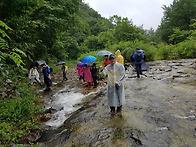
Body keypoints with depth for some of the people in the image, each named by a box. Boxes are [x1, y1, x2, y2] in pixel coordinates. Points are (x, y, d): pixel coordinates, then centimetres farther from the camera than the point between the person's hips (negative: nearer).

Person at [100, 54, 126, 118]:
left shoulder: (120, 66, -5)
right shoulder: (108, 67, 2)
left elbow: (123, 75, -7)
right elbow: (104, 73, -8)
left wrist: (118, 82, -14)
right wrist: (101, 70, -29)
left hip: (119, 85, -1)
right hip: (111, 85, 2)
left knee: (119, 97, 8)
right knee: (111, 98, 7)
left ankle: (119, 111, 27)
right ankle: (112, 111, 24)